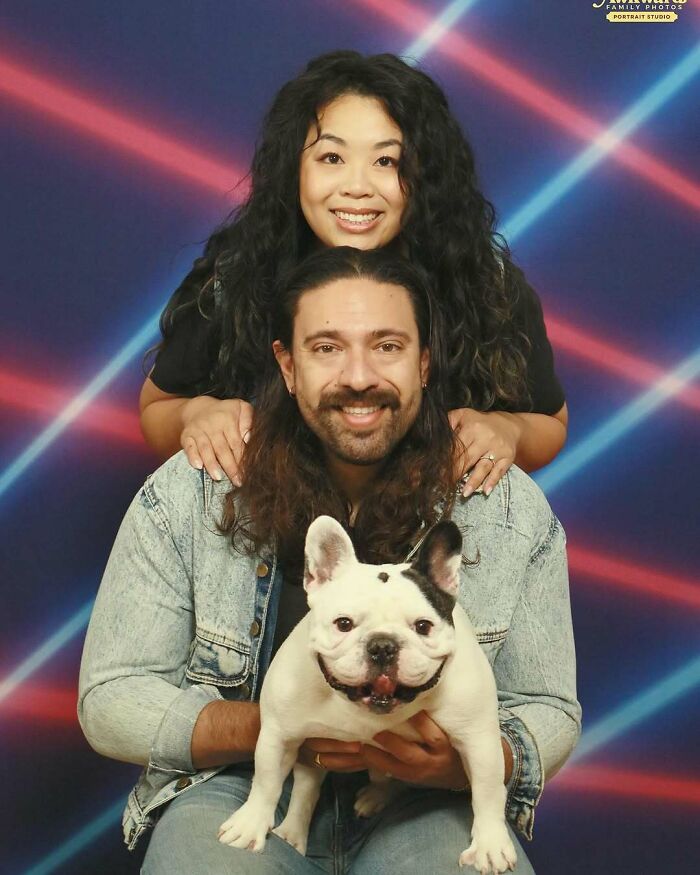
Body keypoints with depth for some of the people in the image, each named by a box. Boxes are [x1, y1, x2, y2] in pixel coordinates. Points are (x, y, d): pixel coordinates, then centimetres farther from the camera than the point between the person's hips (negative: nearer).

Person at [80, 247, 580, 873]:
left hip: (425, 806, 1)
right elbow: (110, 698, -3)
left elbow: (550, 711, 4)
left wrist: (465, 764, -20)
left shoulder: (515, 510, -3)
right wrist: (263, 728, -21)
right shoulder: (186, 494, -7)